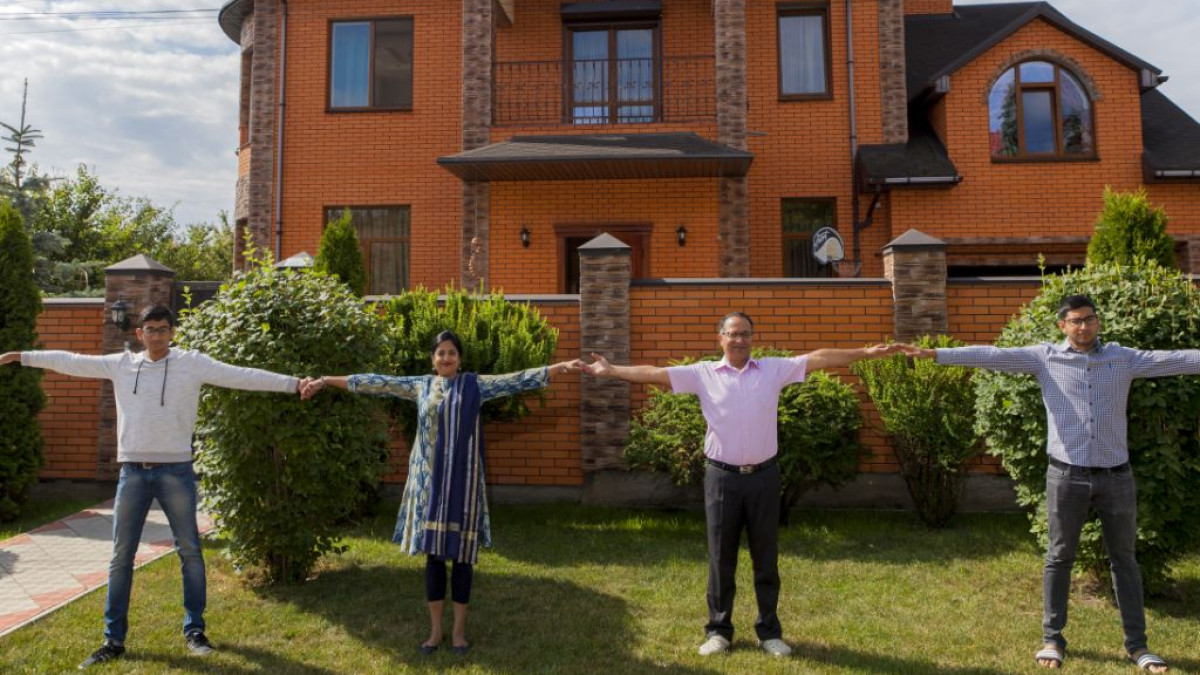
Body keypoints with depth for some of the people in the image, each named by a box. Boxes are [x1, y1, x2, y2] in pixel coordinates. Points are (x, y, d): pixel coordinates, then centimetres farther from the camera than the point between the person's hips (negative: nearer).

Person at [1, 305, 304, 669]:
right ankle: (113, 639, 22)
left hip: (176, 471, -2)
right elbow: (73, 361, 13)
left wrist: (293, 383, -17)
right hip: (132, 472, 3)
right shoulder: (122, 364, 5)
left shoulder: (192, 363, -4)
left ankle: (194, 631, 19)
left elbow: (242, 376, -10)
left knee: (190, 552, 5)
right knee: (121, 556, 9)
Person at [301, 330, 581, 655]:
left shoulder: (476, 384, 3)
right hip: (429, 481, 2)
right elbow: (377, 383, 7)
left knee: (462, 554, 4)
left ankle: (459, 630, 18)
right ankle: (435, 629, 20)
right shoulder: (420, 385, 8)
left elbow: (517, 380, -4)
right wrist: (326, 381, 5)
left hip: (463, 481, -1)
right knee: (433, 554, 8)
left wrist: (561, 367, -13)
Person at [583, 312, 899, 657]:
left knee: (766, 558, 11)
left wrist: (866, 352, -4)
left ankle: (769, 631, 25)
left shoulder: (774, 369, 4)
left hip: (763, 476, 1)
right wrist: (611, 370, -10)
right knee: (720, 557, 9)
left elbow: (819, 358, 1)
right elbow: (655, 373, -4)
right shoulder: (703, 373, 0)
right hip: (722, 477, -1)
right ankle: (718, 630, 23)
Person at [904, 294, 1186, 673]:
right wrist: (935, 354, -20)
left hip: (1116, 476, 2)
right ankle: (1052, 639, 20)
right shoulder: (1045, 357, -2)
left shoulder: (1124, 358, 5)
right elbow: (992, 356, -10)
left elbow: (1174, 360, 1)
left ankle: (1136, 644, 25)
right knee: (1059, 557, 9)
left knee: (1124, 559, 12)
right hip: (1067, 475, -2)